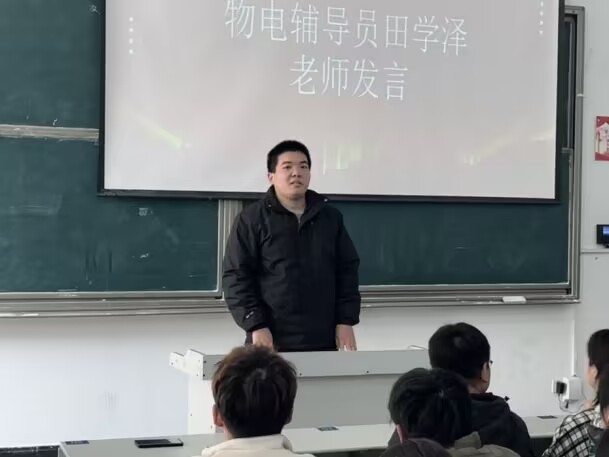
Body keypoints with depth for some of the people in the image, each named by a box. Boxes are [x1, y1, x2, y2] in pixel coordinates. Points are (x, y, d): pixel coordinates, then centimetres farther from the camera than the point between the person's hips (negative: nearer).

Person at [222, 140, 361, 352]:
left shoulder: (330, 216, 12)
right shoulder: (252, 218, -1)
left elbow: (347, 270, 14)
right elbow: (236, 277, -5)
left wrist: (346, 320, 4)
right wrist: (256, 325, -14)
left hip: (323, 341, 4)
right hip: (272, 343, -3)